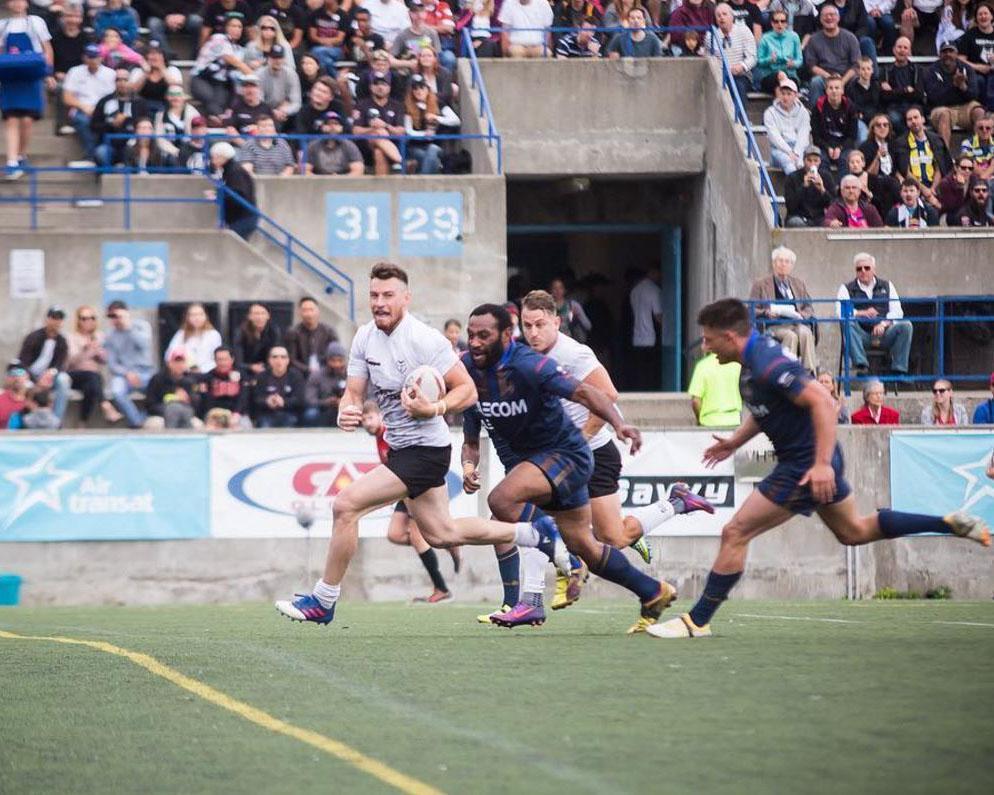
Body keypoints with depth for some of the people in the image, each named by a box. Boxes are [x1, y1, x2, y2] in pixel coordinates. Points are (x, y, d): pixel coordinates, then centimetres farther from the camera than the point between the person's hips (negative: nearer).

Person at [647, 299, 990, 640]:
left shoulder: (766, 365, -25)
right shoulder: (754, 356, 6)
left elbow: (822, 401, -30)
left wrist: (822, 463, -34)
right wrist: (735, 442, 16)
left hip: (805, 467, -11)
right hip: (813, 461, 11)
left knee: (734, 534, -7)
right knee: (855, 532, 25)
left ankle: (697, 621, -1)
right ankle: (950, 524, 24)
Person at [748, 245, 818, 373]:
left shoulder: (799, 284, 25)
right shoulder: (761, 285, 13)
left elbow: (809, 308, 21)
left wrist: (803, 314, -3)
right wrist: (766, 312, -14)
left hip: (797, 323, 3)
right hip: (774, 326, -3)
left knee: (805, 333, -32)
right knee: (791, 335, -36)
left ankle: (810, 371, -38)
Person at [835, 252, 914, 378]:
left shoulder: (886, 286, 17)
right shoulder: (847, 289, 10)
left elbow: (897, 311, 4)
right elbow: (840, 312, -8)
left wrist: (884, 323, -16)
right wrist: (861, 313, -25)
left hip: (883, 333, 2)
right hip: (861, 336, -2)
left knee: (905, 325, -25)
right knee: (848, 323, -33)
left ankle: (899, 371, -24)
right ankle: (861, 365, -40)